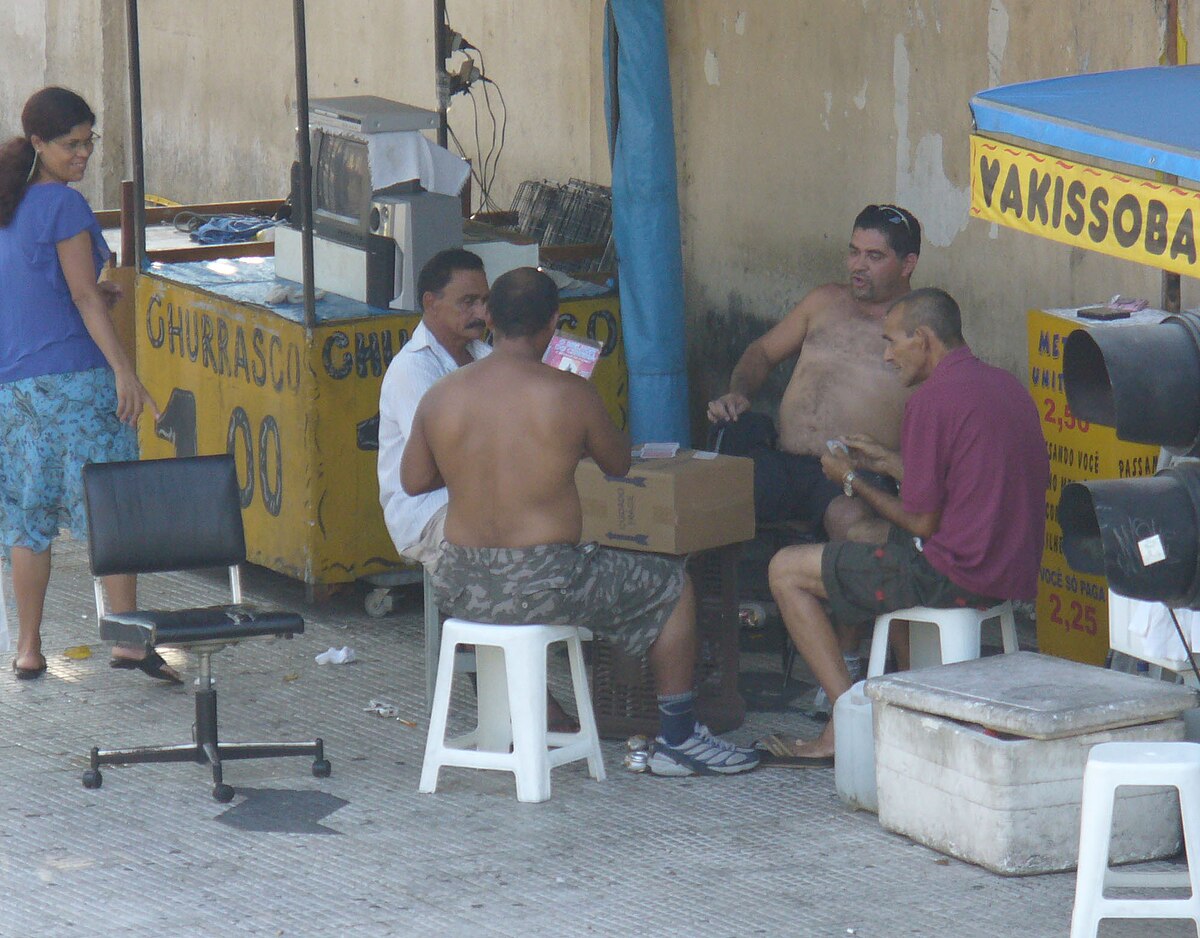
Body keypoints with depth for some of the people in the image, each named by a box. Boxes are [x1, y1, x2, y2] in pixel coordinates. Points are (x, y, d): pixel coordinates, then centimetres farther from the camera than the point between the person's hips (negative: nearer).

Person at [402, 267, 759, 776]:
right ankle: (678, 740, 24)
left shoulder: (440, 396, -2)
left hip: (459, 589, 5)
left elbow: (413, 481, 11)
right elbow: (618, 464, 6)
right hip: (541, 588, -5)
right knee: (673, 587, 16)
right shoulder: (568, 394, -11)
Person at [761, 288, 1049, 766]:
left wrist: (853, 480, 2)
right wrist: (889, 462, 23)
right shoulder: (1004, 385, 11)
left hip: (957, 574, -10)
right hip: (1014, 575, 10)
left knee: (787, 571, 1)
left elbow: (923, 522, -14)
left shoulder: (933, 399, -16)